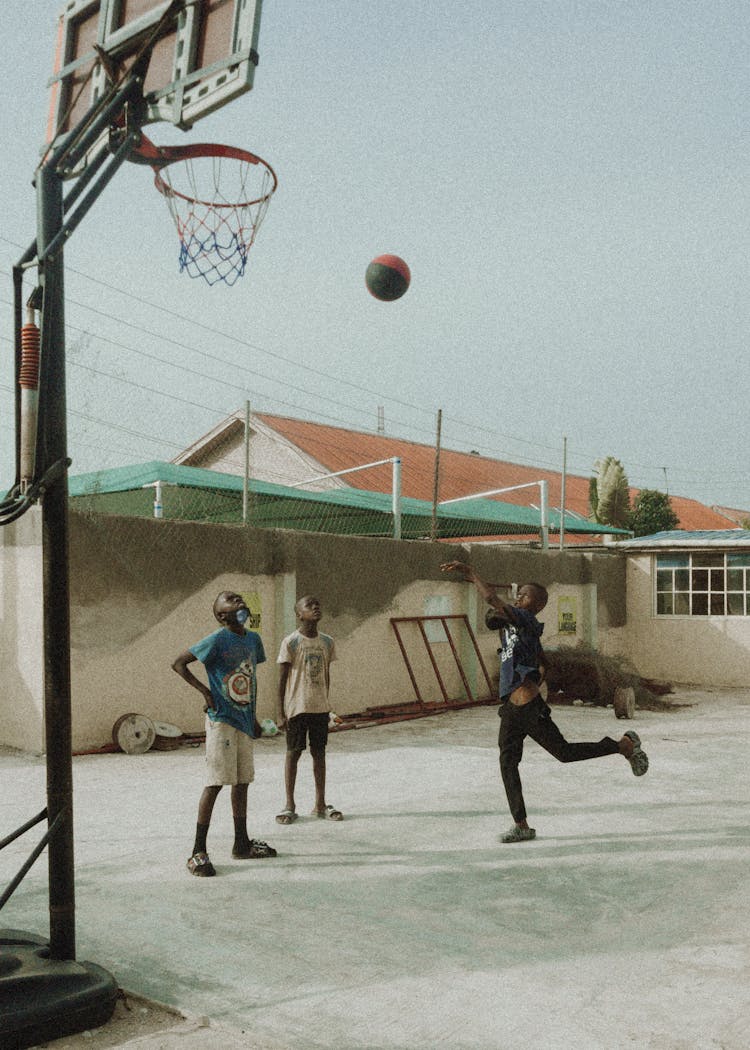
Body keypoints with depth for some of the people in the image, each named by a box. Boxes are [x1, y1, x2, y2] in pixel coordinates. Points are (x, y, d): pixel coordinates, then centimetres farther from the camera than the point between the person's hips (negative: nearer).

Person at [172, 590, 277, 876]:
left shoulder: (253, 639, 10)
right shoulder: (218, 640, -12)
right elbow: (178, 663, -10)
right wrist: (204, 691, -14)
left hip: (244, 721, 7)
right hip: (221, 720, -7)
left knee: (242, 782, 14)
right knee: (215, 783, -8)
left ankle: (242, 844, 25)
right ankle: (198, 852, -1)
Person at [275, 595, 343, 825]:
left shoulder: (327, 642, 6)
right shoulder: (290, 642, -8)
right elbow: (282, 679, -7)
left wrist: (325, 704, 14)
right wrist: (281, 713, -8)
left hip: (320, 708, 4)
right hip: (297, 708, -4)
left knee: (319, 753, 9)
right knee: (293, 753, 4)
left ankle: (320, 805, 18)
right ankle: (289, 805, 14)